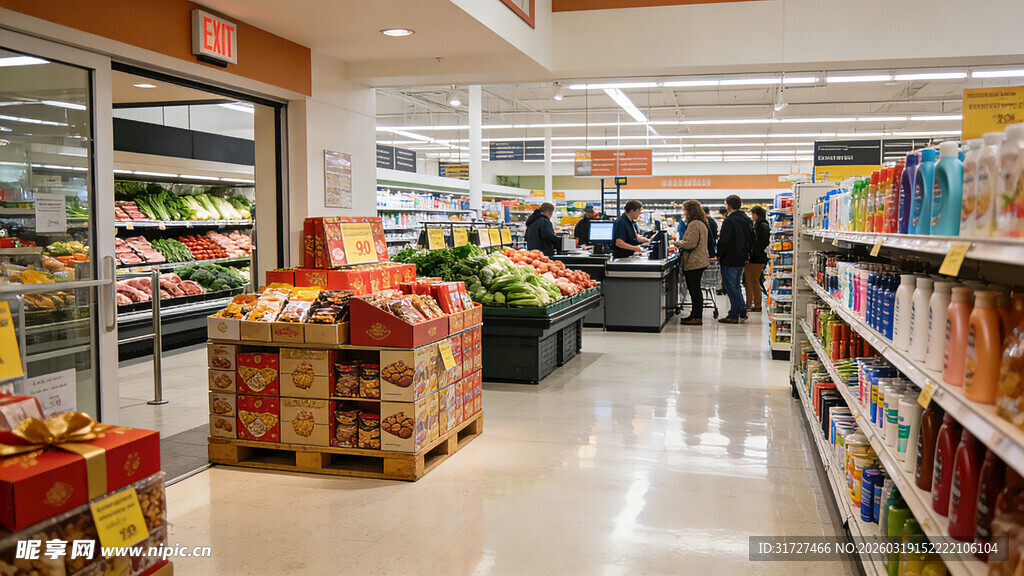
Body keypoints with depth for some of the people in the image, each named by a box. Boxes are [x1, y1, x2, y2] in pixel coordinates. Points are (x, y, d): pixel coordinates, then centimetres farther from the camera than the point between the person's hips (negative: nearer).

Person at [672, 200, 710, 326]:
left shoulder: (694, 224, -16)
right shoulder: (702, 223, 17)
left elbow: (690, 243, -20)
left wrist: (677, 243, -6)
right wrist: (681, 244, 19)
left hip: (694, 263, -10)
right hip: (699, 262, 10)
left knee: (695, 290, -7)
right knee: (694, 289, 15)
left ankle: (697, 318, -4)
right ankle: (695, 315, 21)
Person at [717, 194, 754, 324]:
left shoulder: (729, 221, -17)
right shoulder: (747, 220, 10)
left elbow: (724, 242, -22)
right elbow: (752, 239, 17)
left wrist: (719, 255, -9)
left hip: (730, 260, -8)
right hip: (742, 260, 8)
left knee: (731, 287, -2)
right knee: (736, 286, 18)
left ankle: (734, 316, 0)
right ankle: (742, 313, 19)